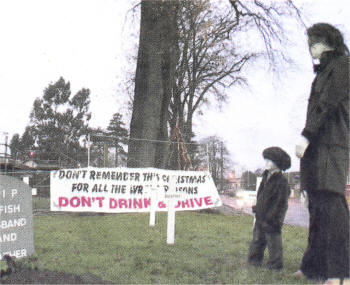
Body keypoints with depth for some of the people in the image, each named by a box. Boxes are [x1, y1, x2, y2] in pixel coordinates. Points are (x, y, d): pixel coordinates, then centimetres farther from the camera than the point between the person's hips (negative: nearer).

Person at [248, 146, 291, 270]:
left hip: (272, 219, -8)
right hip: (261, 217, 8)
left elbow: (281, 204, -16)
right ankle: (254, 260, 27)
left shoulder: (281, 181, -15)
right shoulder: (266, 177, 10)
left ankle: (275, 264, 14)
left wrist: (271, 219, -19)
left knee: (273, 242, 2)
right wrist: (257, 209, 16)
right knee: (257, 240, 16)